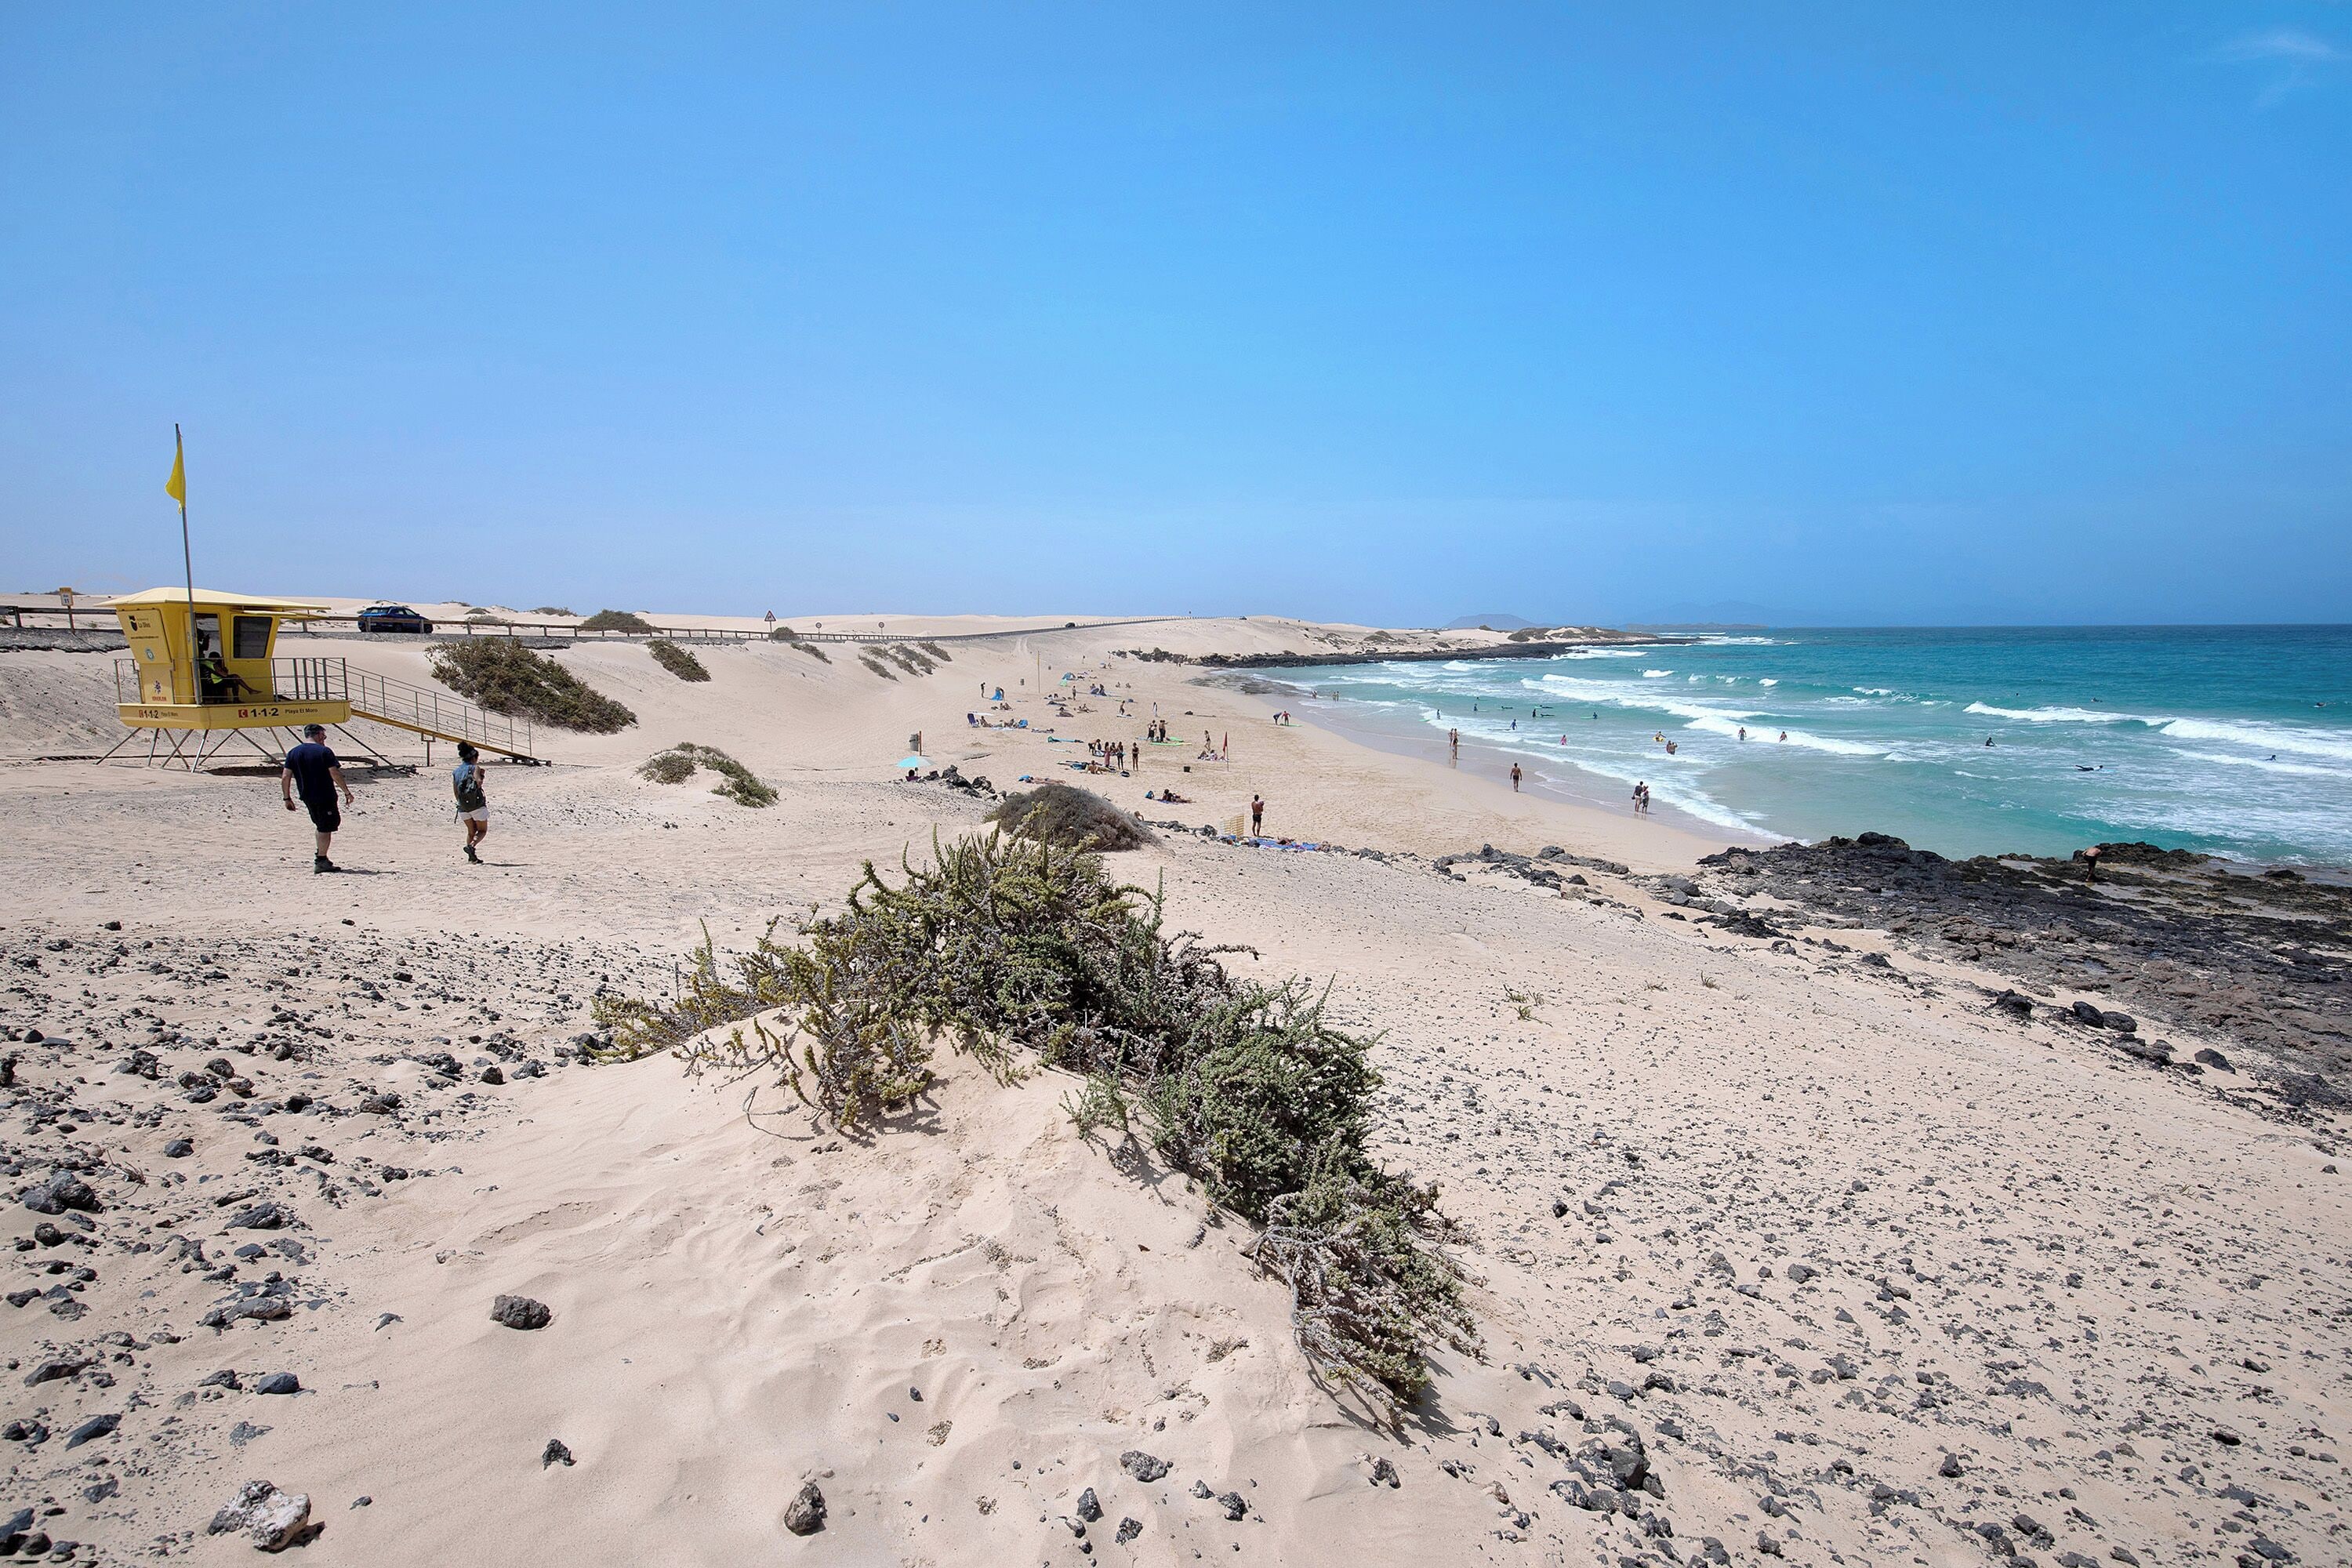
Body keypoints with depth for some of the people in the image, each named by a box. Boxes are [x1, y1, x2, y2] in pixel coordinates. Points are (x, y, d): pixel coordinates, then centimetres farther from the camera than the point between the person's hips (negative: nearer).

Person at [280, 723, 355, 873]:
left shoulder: (293, 753, 5)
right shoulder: (324, 751, -10)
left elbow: (285, 778, 2)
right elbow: (335, 775, -14)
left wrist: (287, 798, 10)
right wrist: (347, 793, -6)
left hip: (307, 798, 6)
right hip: (325, 796, -6)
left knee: (321, 826, 23)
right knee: (326, 828, 1)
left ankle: (320, 856, 25)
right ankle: (321, 861, -1)